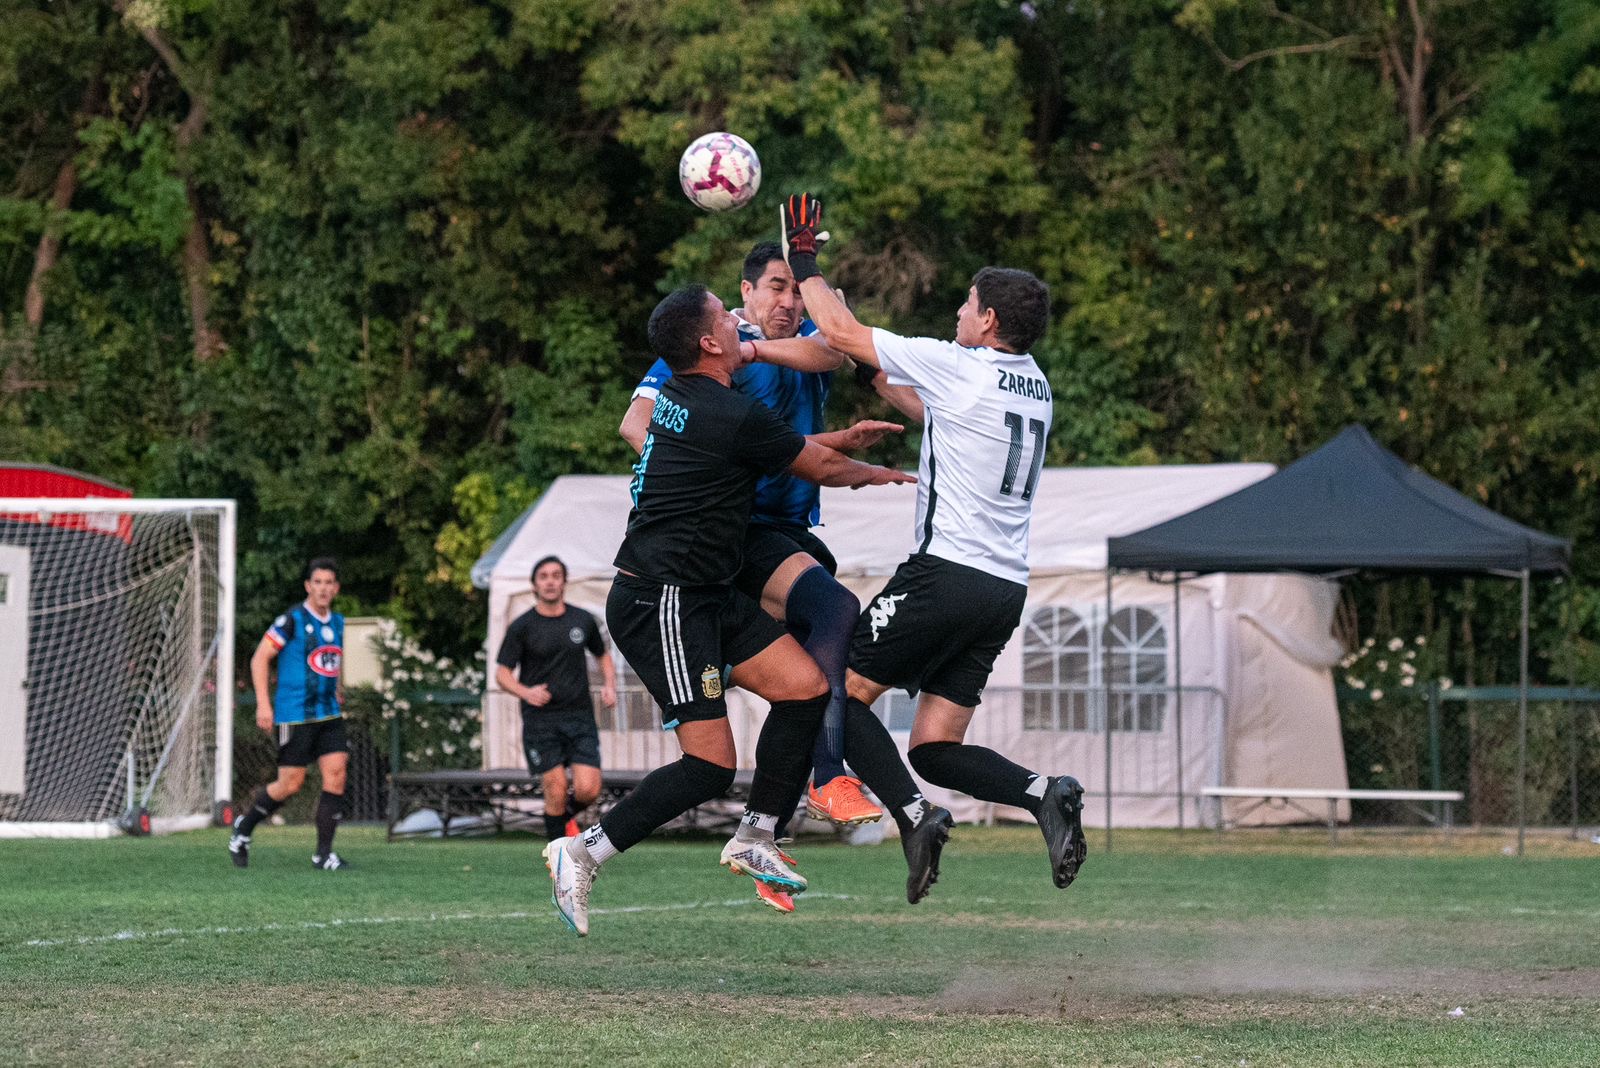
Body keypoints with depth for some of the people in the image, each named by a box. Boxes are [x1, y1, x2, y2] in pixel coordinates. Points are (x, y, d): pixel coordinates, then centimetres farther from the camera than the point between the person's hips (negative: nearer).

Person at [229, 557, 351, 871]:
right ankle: (243, 828, 21)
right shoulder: (292, 620, -10)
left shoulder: (337, 623, 10)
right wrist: (263, 703, -15)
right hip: (294, 715, -6)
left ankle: (324, 854, -3)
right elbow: (260, 658, -9)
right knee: (291, 784, -4)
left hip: (329, 714, 6)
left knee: (336, 774, -8)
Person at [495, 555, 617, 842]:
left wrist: (609, 685, 4)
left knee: (588, 790, -10)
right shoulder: (522, 626, -3)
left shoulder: (583, 621, 6)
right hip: (540, 719, -2)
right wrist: (526, 692, -23)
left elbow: (602, 655, 23)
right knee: (556, 792, -7)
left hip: (580, 717, 2)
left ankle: (566, 818, 25)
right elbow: (502, 672, -3)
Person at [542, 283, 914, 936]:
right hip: (662, 604, -10)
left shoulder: (677, 397, 9)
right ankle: (584, 853, -4)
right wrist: (875, 473, 19)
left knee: (806, 686, 4)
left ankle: (754, 839, 11)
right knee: (710, 765, -11)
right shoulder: (736, 417, -18)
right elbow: (824, 469, -1)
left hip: (705, 599, 10)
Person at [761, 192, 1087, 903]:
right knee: (935, 751, 7)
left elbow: (838, 333, 1)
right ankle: (1043, 793, -17)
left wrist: (803, 258, 15)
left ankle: (914, 817, -16)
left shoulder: (955, 365, -7)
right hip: (1006, 589, 8)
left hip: (947, 572, -8)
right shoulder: (1035, 386, 15)